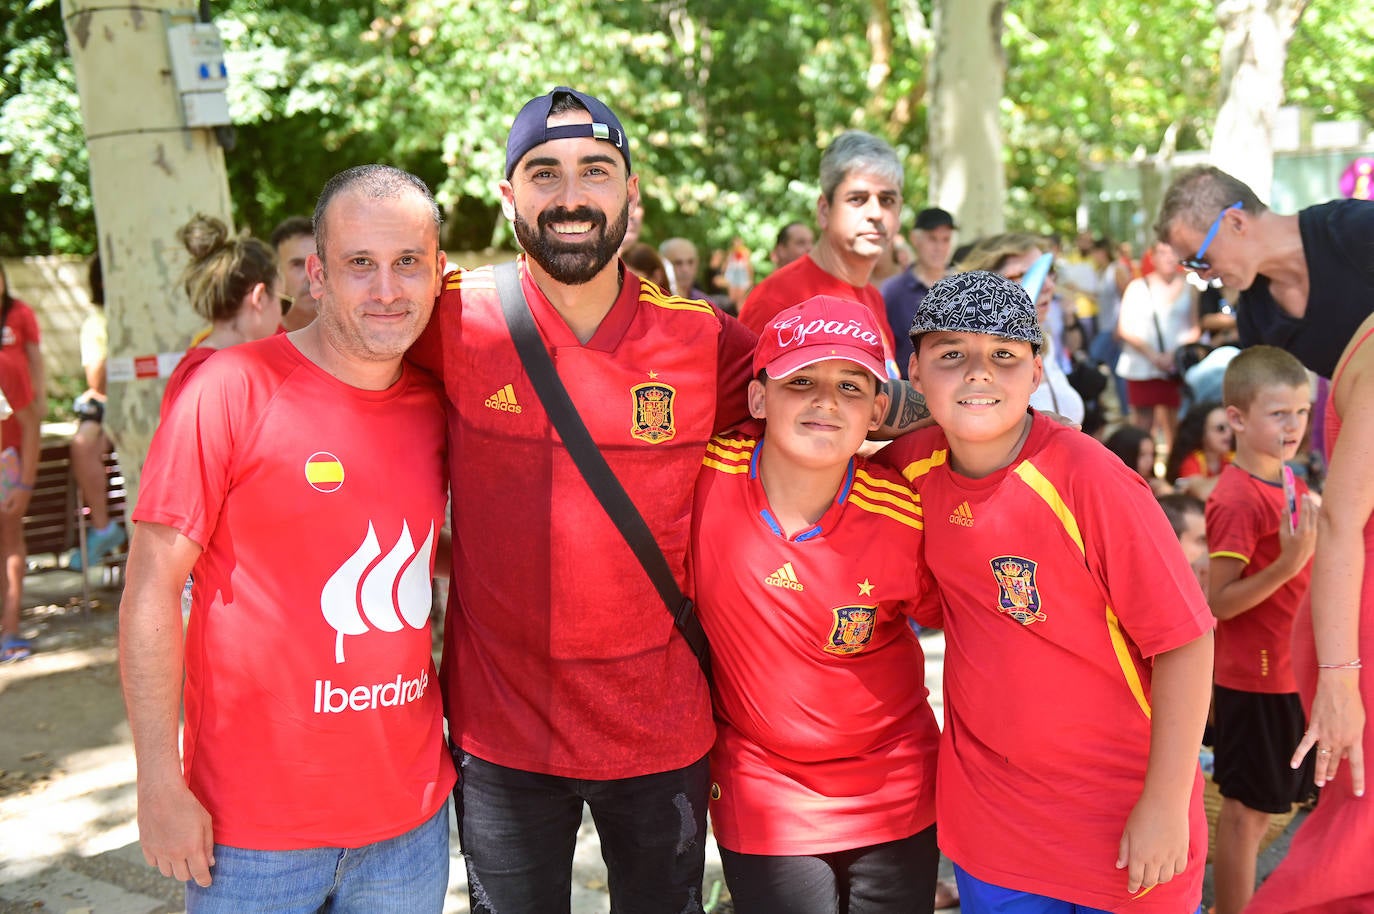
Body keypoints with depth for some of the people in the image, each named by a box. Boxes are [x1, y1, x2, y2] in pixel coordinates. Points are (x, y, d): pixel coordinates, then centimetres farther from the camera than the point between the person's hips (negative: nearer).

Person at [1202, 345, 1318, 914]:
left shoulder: (1290, 485, 7)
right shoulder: (1236, 500, -20)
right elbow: (1219, 602, -22)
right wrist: (1289, 563, -31)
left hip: (1292, 671, 9)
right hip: (1255, 677, -9)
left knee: (1263, 805, 18)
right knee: (1246, 811, 3)